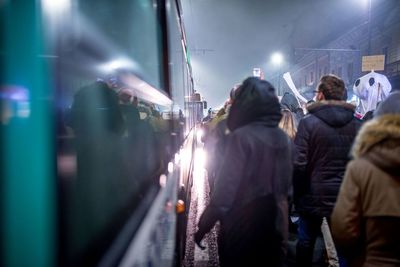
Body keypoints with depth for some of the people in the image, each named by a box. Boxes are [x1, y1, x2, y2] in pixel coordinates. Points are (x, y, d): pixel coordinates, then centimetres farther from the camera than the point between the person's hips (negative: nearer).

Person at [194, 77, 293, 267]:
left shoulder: (241, 137, -18)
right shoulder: (283, 138, 3)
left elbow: (226, 188, -21)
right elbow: (286, 186, 12)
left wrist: (204, 226, -13)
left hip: (242, 229, -6)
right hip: (275, 228, 6)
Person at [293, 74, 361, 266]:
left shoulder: (308, 122, -13)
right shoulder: (356, 124, -2)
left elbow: (299, 163, -16)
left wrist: (297, 194, -4)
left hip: (313, 195, -3)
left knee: (306, 241, 16)